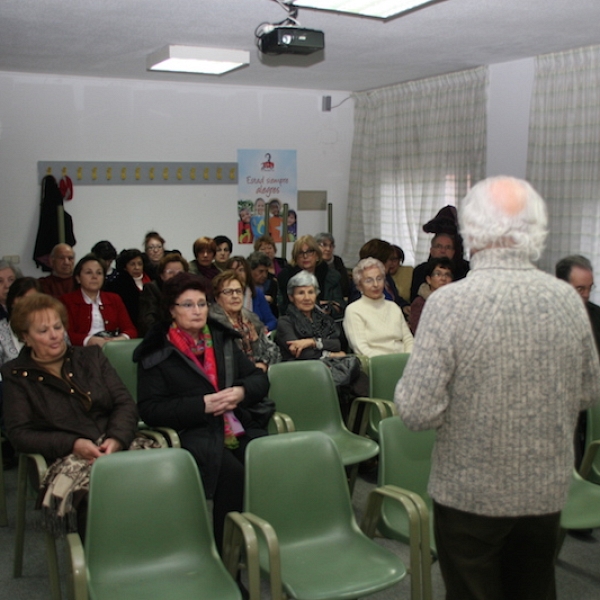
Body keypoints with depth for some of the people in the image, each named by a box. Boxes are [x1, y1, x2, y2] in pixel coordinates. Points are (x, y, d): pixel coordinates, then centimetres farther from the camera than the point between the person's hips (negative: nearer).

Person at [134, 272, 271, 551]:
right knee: (234, 475, -32)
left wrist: (241, 391, -7)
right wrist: (202, 405, -15)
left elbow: (260, 378, 17)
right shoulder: (156, 352, 3)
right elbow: (149, 408, -5)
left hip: (241, 427, 4)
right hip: (194, 433, -4)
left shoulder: (222, 338, 17)